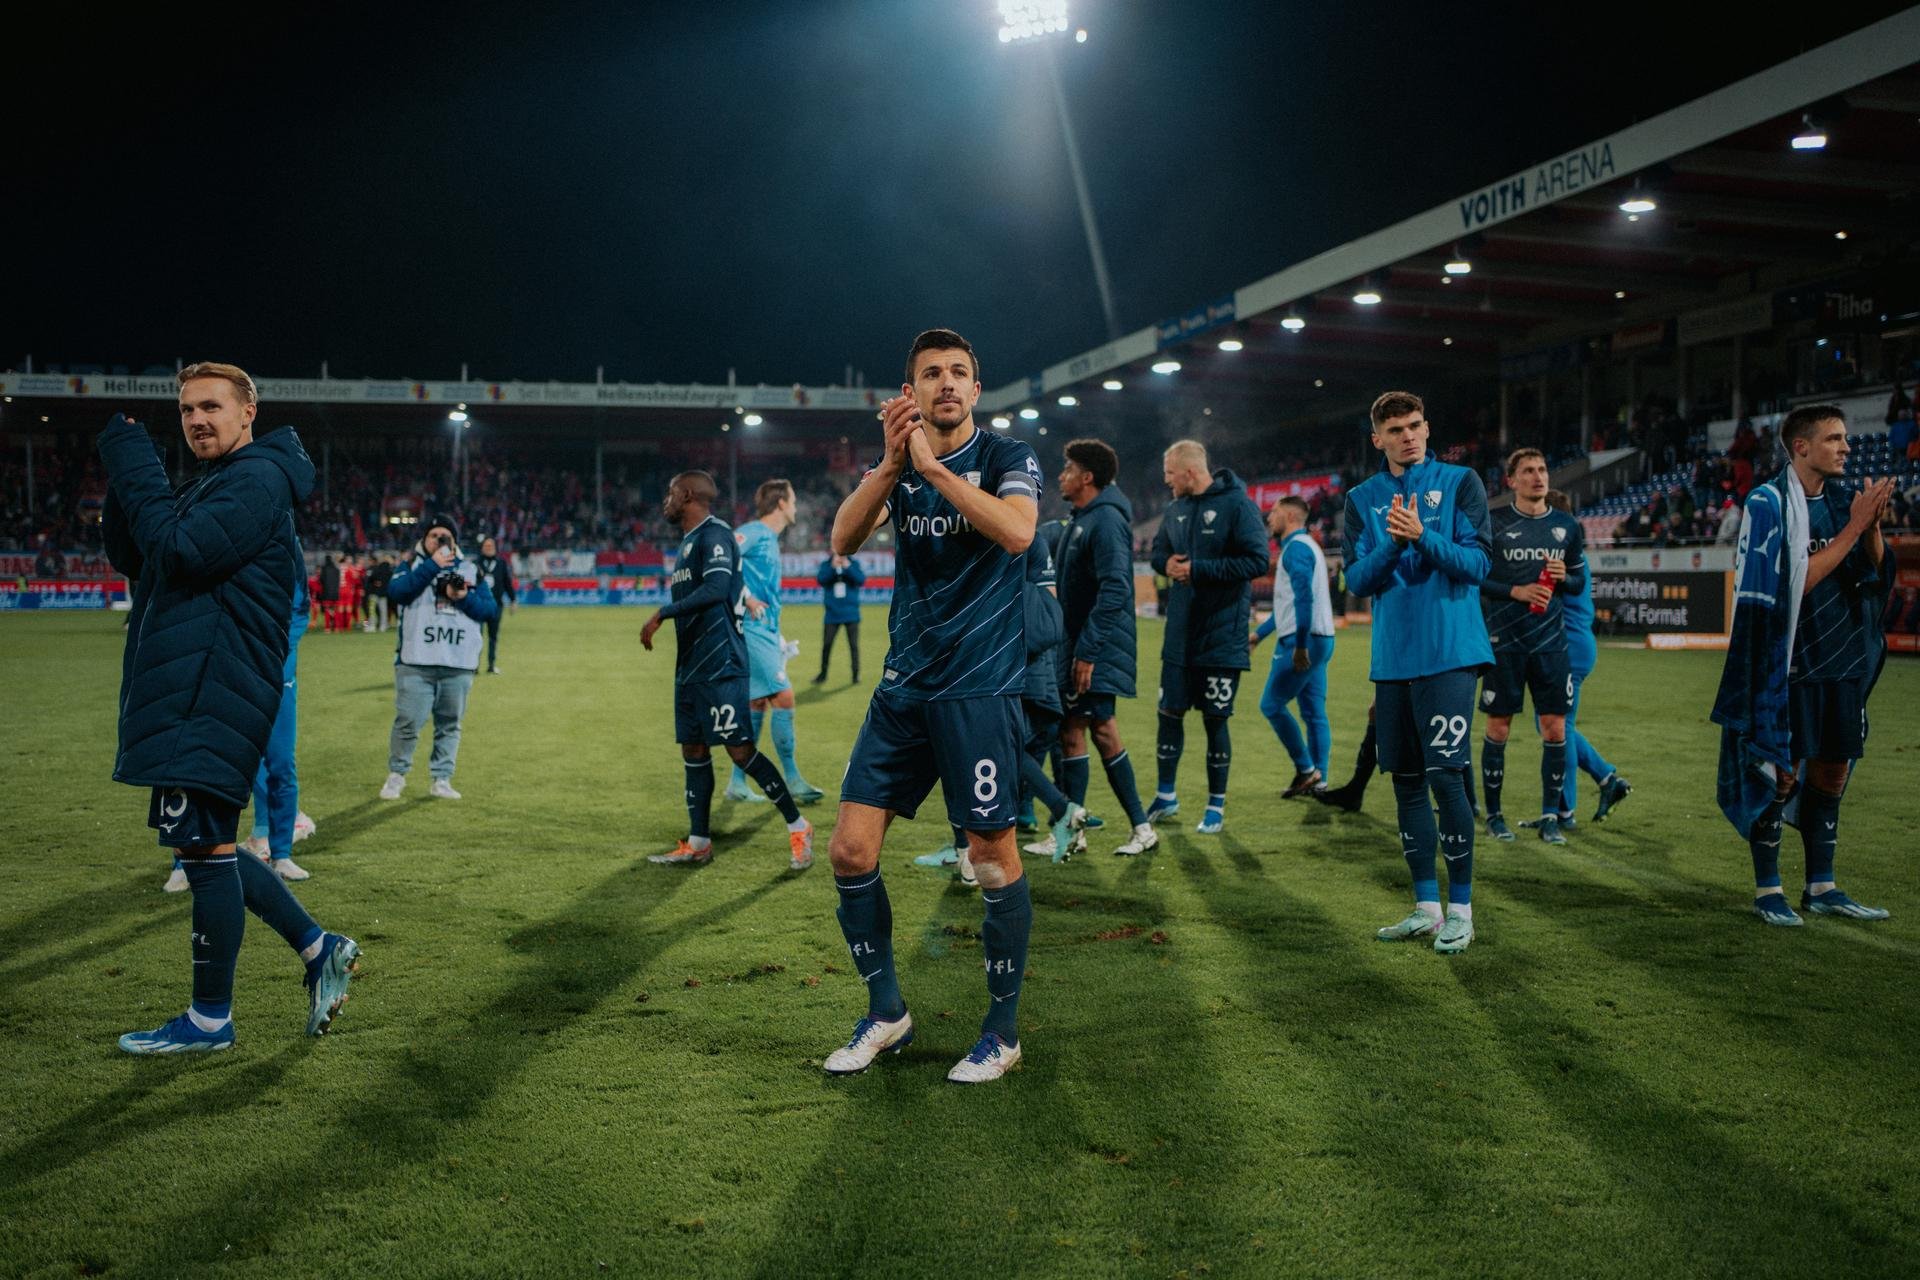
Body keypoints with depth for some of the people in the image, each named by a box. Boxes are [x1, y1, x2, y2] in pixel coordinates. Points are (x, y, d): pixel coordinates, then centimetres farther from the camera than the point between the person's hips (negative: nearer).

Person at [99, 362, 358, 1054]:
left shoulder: (257, 479, -9)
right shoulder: (211, 484, 22)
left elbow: (183, 553, -21)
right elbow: (134, 560, 20)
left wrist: (133, 464, -12)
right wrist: (125, 487, 2)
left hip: (213, 694, -10)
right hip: (187, 691, 10)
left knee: (206, 847, -4)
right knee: (204, 846, 14)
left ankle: (210, 1019, 7)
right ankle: (319, 949, 21)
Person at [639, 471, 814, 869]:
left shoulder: (713, 534, -12)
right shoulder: (688, 541, 18)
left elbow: (716, 588, -28)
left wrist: (661, 614, -24)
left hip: (720, 666, -10)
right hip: (691, 667, 10)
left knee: (739, 749, -9)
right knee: (693, 751, 10)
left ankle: (798, 826, 2)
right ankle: (698, 843, 17)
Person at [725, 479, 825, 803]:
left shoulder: (771, 540, 20)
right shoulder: (753, 532, -8)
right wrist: (746, 599, -20)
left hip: (764, 630, 10)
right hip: (752, 629, -10)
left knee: (759, 705, 9)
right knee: (783, 696, -10)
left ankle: (738, 783, 14)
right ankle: (792, 779, -3)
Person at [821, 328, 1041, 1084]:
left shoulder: (1007, 456, -2)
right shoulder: (897, 464, 11)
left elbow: (1017, 532, -23)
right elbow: (843, 540, -5)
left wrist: (931, 465, -20)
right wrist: (891, 462, -18)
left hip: (980, 688, -5)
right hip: (904, 687, 5)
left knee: (994, 861, 0)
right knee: (852, 851, 1)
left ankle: (1002, 1032, 17)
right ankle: (886, 1013, 19)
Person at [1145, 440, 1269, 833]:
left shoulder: (1236, 503, -12)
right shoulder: (1175, 509, 8)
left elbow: (1257, 561, -18)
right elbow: (1158, 550, 20)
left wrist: (1197, 569, -19)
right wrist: (1167, 563, -5)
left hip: (1221, 634, -6)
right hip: (1180, 630, 6)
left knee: (1215, 719, 2)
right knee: (1170, 712, 10)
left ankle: (1217, 806, 16)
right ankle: (1166, 796, 25)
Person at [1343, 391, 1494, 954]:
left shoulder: (1459, 482, 1)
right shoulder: (1362, 498, 10)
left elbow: (1477, 563, -6)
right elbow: (1357, 580, 4)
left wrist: (1422, 537, -20)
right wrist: (1392, 545, -14)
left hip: (1449, 654, -4)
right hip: (1392, 659, 4)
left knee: (1446, 776, -10)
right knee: (1406, 781, 8)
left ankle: (1461, 909, 2)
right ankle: (1426, 907, 19)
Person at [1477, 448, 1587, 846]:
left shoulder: (1567, 526, 8)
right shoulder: (1494, 523, -3)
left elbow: (1580, 581, 16)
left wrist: (1564, 577, -6)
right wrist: (1517, 591, -16)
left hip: (1551, 642, 3)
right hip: (1504, 641, -3)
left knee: (1555, 729, 1)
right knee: (1498, 728, 3)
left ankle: (1549, 817, 12)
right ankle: (1494, 815, 16)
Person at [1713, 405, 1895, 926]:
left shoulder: (1844, 497, 8)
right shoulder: (1769, 502, -11)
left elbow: (1874, 572, 8)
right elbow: (1800, 580, -16)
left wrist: (1873, 524, -9)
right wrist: (1854, 526, -17)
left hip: (1842, 660, 7)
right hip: (1789, 663, -6)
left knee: (1831, 771, 11)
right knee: (1782, 774, -2)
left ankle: (1821, 888, 21)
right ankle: (1767, 890, 9)